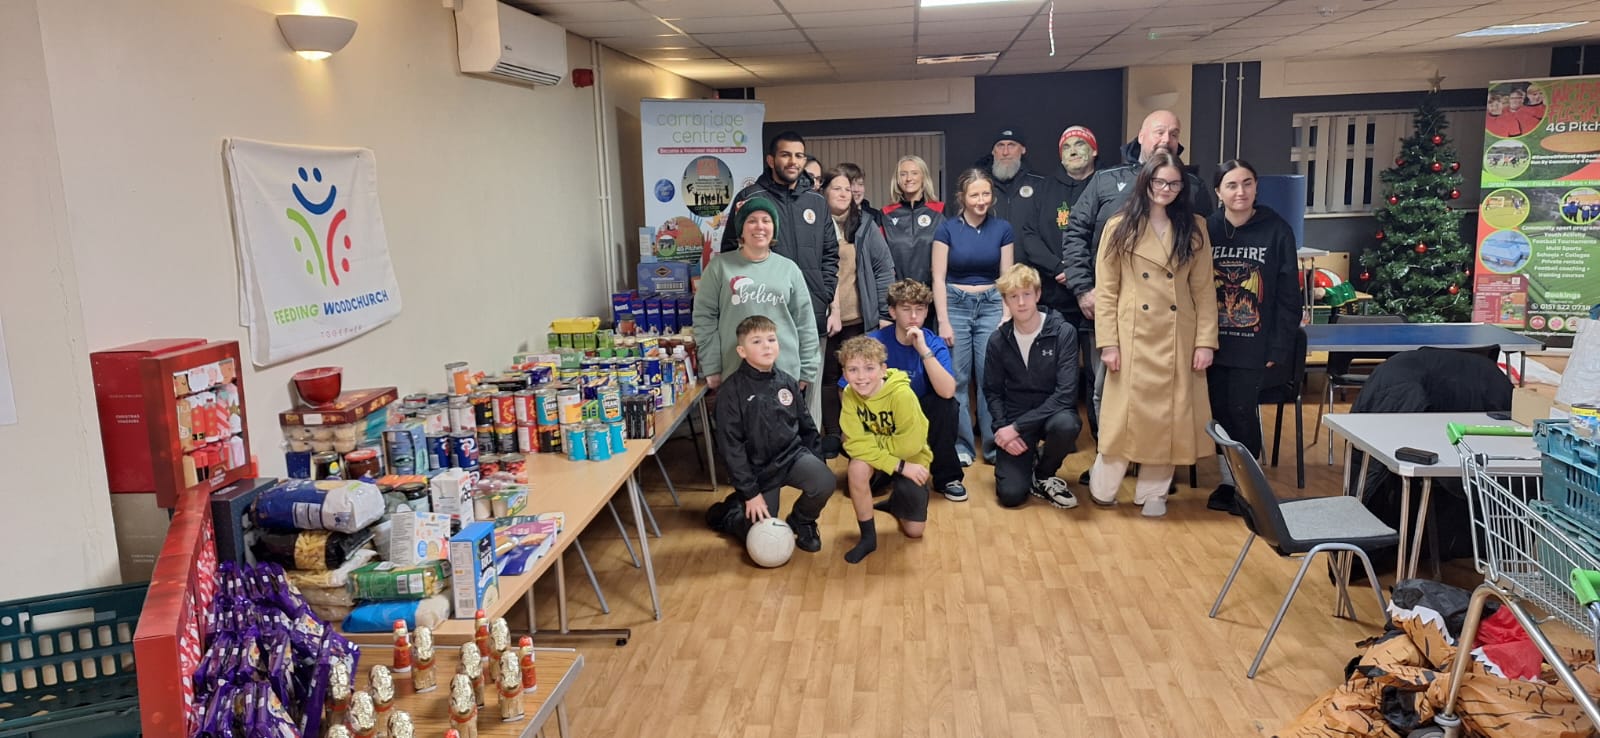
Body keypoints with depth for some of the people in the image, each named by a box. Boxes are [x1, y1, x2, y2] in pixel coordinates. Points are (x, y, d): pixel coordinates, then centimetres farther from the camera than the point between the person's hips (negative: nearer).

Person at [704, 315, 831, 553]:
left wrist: (816, 463, 7)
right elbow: (731, 446, -13)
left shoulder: (787, 382, 0)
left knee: (825, 482, -26)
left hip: (792, 454, 4)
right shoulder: (732, 390, -14)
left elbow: (806, 426, 12)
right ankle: (726, 513, 27)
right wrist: (749, 492, -14)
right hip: (757, 468, -3)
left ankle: (801, 522, 6)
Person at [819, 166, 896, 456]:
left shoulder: (865, 227, 2)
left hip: (859, 318, 1)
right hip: (823, 318, 0)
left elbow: (884, 269, 2)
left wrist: (885, 312, -3)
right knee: (828, 376, 9)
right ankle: (832, 434, 20)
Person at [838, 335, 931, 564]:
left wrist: (870, 440, -20)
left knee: (914, 531, -4)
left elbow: (909, 445, -29)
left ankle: (895, 502, 32)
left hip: (911, 461, -2)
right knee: (858, 466, -33)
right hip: (877, 460, 2)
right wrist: (898, 465, -30)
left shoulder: (902, 394, -29)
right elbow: (854, 443, -23)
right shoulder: (850, 394, -17)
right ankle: (868, 537, -14)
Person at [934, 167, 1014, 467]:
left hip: (991, 306, 1)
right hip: (955, 305, -1)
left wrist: (1006, 318, -3)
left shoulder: (1002, 229, 3)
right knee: (957, 379, 1)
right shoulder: (947, 228, -2)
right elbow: (938, 278, -3)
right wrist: (943, 322, -8)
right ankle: (961, 445, 13)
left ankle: (994, 443, 10)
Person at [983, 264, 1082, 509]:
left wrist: (1017, 426, -20)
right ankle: (1030, 459, 20)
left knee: (1066, 424, -39)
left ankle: (1044, 476, -5)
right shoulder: (998, 340, -1)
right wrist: (1002, 427, -13)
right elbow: (992, 392, 6)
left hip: (1053, 414, -1)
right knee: (1011, 494, -17)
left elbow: (1066, 394, -17)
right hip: (1013, 421, 2)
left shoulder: (1063, 333, -11)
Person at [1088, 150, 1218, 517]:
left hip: (1178, 339, 2)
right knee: (1126, 414, 1)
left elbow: (1204, 288, 4)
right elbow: (1105, 290, -2)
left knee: (1169, 416, 7)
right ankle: (1103, 488, 17)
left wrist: (1205, 341, -3)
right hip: (1134, 338, -2)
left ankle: (1152, 492, 20)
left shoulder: (1194, 227, 6)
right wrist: (1108, 343, -8)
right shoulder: (1120, 227, 0)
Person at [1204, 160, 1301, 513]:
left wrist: (1279, 347, -8)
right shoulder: (1207, 229, 1)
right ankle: (1227, 480, 22)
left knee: (1243, 411, -3)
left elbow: (1288, 294, -4)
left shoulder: (1277, 231, -4)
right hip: (1214, 341, 2)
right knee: (1219, 411, 7)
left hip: (1254, 346, -2)